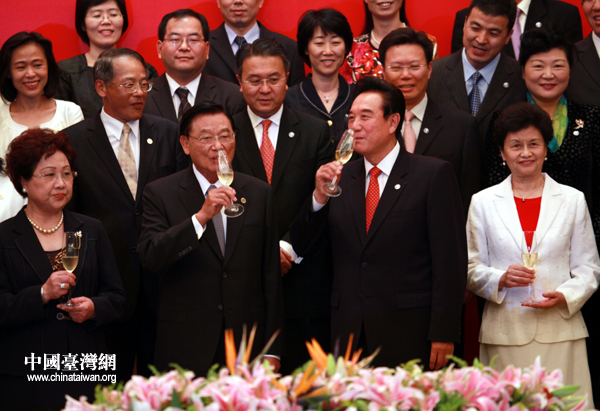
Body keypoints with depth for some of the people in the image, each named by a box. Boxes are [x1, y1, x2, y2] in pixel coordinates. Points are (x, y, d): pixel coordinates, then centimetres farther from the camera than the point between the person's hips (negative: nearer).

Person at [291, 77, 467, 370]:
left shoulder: (434, 174, 0)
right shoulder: (340, 176, 13)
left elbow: (450, 260, -5)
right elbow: (302, 247, 10)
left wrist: (443, 334, -11)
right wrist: (319, 196, -7)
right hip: (349, 334, 4)